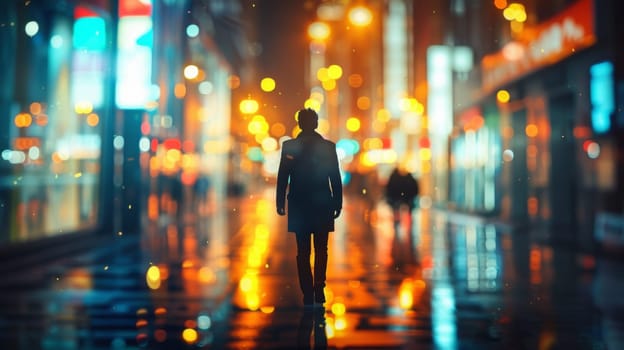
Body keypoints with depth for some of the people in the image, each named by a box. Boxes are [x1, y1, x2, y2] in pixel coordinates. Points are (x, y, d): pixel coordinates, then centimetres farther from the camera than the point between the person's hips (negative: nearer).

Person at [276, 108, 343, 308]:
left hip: (298, 206, 0)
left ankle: (308, 293, 3)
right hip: (322, 205, 0)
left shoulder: (289, 146, -3)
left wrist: (280, 202, 4)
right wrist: (338, 204, 6)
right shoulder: (328, 146, -2)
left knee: (303, 251, 5)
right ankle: (319, 289, -2)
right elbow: (335, 178, -1)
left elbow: (282, 177, -2)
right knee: (321, 249, 11)